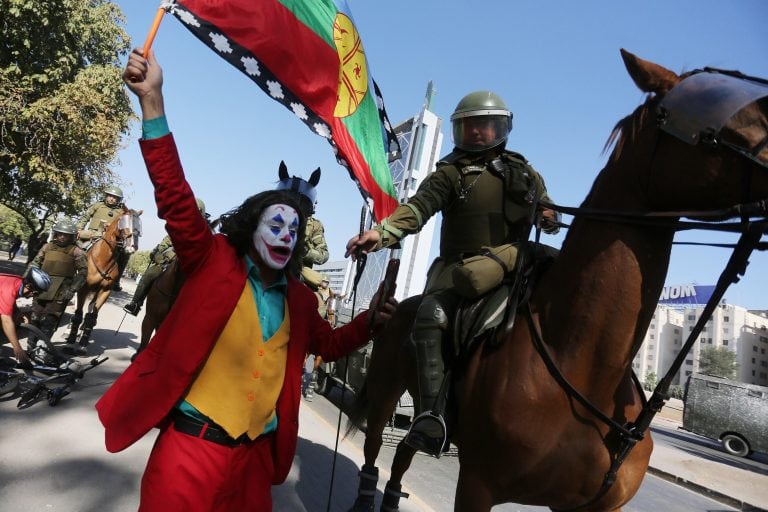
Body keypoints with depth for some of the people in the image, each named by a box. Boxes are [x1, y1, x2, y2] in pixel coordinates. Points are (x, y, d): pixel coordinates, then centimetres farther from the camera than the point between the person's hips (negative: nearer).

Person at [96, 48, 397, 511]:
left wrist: (371, 321, 5)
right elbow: (176, 199, -17)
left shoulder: (300, 300, 7)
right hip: (192, 444, -4)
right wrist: (152, 99, -25)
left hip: (256, 452, 5)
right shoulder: (215, 264, -6)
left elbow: (330, 344, 22)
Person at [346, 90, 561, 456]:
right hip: (458, 265, -3)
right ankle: (433, 415, -29)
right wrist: (383, 232, -28)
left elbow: (547, 208, 30)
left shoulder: (525, 174, 18)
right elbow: (419, 206, -9)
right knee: (431, 317, -29)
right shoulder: (451, 173, 7)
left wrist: (549, 217, 3)